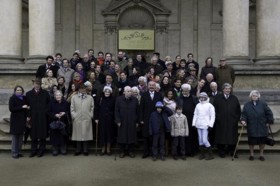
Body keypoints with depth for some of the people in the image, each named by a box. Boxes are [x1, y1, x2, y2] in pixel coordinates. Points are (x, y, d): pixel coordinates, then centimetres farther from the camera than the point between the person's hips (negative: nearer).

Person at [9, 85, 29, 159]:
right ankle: (14, 153, 3)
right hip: (15, 120, -5)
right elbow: (11, 109, -13)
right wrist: (22, 107, -17)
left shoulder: (24, 98, 11)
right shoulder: (12, 98, -2)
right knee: (15, 136, -3)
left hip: (22, 120, 5)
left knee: (21, 136, 6)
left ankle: (19, 152, 14)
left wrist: (27, 108, 1)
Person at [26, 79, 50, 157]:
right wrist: (28, 115, 0)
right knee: (33, 134, 5)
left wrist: (46, 111, -2)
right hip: (33, 117, 1)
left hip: (43, 117, -1)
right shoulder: (29, 94, 7)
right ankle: (33, 150, 14)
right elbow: (27, 105, 6)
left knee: (42, 133, 3)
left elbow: (49, 103, 7)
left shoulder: (45, 93, 4)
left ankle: (41, 150, 12)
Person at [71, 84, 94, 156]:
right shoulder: (74, 97, 9)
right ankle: (78, 150, 14)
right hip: (77, 119, 0)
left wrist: (91, 116, 0)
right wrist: (74, 116, -1)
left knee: (86, 134, 2)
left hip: (87, 119, 0)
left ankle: (85, 150, 12)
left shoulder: (90, 98, 9)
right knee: (78, 134, 4)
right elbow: (72, 108, 7)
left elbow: (92, 108, 9)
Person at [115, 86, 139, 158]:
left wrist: (137, 121, 3)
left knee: (132, 137, 7)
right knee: (122, 137, 6)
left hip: (132, 122, 1)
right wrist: (118, 121, -8)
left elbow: (137, 111, 4)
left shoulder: (135, 100, 0)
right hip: (122, 122, -1)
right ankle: (122, 151, 20)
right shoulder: (119, 99, -3)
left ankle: (131, 151, 21)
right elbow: (116, 111, -2)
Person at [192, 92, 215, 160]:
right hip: (198, 125, 5)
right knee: (200, 140, 7)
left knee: (205, 140, -10)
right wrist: (194, 123, 7)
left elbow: (212, 116, -3)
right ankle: (202, 154, 19)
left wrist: (210, 125, -9)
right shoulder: (198, 105, 11)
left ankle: (210, 154, 6)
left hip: (205, 125, -5)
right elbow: (195, 115, 13)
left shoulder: (209, 105, -2)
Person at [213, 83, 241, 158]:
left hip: (232, 122, 2)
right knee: (221, 137, 3)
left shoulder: (234, 98, 10)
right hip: (221, 122, -2)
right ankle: (222, 152, 14)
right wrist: (217, 117, -5)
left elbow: (238, 110, 11)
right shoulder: (218, 98, 3)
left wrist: (237, 118, 2)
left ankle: (232, 151, 19)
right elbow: (215, 109, 2)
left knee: (232, 137, 5)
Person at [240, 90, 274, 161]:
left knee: (262, 142, 8)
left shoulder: (263, 104, 0)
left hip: (262, 127, 1)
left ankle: (261, 154, 27)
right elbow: (243, 114, 0)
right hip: (251, 128, 0)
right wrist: (243, 120, -18)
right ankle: (251, 154, 23)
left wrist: (269, 121, 1)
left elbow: (269, 113, 5)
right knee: (251, 142, 5)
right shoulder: (247, 105, 1)